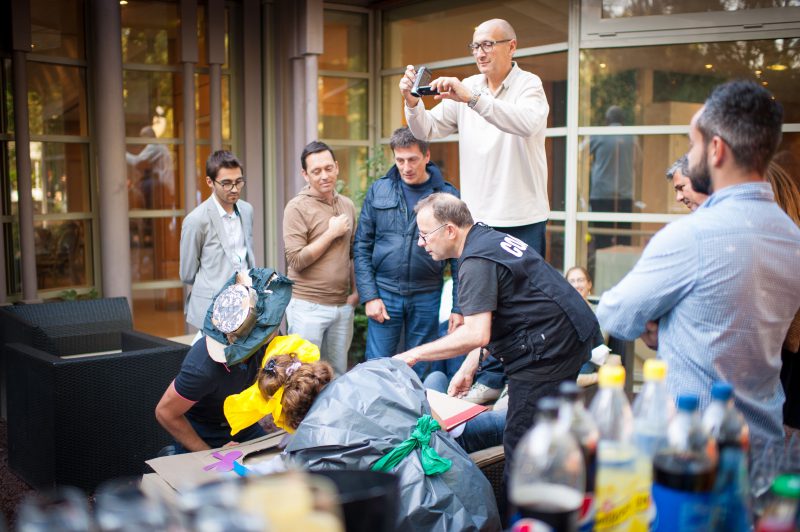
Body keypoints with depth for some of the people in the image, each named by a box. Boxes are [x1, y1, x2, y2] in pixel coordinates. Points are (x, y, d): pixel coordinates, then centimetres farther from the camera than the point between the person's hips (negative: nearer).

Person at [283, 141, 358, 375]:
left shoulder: (348, 205, 10)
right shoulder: (297, 207, -9)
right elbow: (296, 260, -15)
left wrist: (356, 290, 9)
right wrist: (331, 233, -14)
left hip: (343, 306, 6)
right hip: (308, 306, -5)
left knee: (338, 375, 14)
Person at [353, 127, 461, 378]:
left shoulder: (447, 196, -2)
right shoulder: (378, 191, 1)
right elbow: (362, 247, 3)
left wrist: (458, 307, -5)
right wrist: (369, 296, -5)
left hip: (427, 298, 0)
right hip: (385, 293, 1)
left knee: (419, 373, 10)